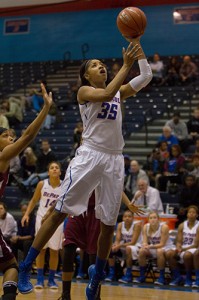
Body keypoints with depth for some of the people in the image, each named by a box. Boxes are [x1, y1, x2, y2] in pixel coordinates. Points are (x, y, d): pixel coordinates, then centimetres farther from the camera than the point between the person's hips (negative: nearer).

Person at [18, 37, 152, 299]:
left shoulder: (119, 92, 17)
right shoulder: (84, 91, 0)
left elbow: (146, 77, 9)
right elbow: (106, 94, -20)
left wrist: (138, 47, 0)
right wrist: (126, 64, -18)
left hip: (114, 160, 5)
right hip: (89, 156, -5)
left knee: (108, 224, 7)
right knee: (60, 212, -8)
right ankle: (25, 268, -3)